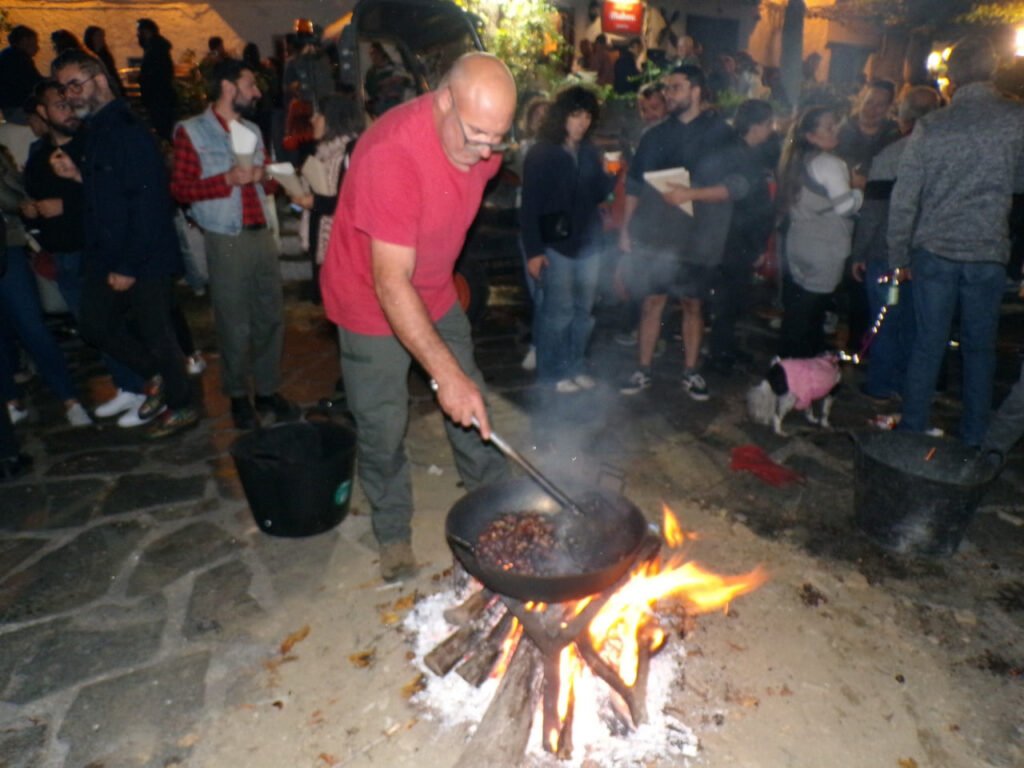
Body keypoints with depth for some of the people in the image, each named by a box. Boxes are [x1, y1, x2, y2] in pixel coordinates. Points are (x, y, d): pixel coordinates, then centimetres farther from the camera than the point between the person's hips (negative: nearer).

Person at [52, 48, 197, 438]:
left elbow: (149, 202, -21)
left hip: (145, 259, -9)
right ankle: (155, 374, 34)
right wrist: (76, 175, 0)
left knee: (156, 333, 2)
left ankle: (181, 407, 20)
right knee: (96, 324, 15)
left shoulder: (129, 132, -14)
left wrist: (129, 266, -20)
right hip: (104, 256, 9)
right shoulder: (92, 133, 13)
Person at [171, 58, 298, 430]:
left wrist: (263, 174, 2)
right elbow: (180, 189, -5)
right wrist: (227, 179, -16)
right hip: (226, 240, -5)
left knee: (271, 316, 6)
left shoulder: (253, 129, 17)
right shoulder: (191, 131, 0)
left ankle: (268, 390, 19)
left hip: (262, 234, 5)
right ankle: (238, 396, 17)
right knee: (234, 325, 0)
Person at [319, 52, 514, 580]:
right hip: (372, 300, -6)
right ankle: (393, 532, 27)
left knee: (472, 405, 12)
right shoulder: (392, 155, -33)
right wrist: (446, 373, -39)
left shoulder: (481, 143, -9)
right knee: (383, 426, 4)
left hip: (436, 292, 6)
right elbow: (391, 283, -36)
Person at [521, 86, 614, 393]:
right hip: (556, 244, -6)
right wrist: (533, 250, -14)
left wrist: (610, 178, -7)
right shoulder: (541, 153, -7)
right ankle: (551, 372, 13)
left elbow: (597, 195, 13)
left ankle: (575, 366, 25)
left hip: (588, 241, 6)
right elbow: (530, 207, -10)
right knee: (558, 311, -1)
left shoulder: (590, 152, 10)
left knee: (583, 310, 11)